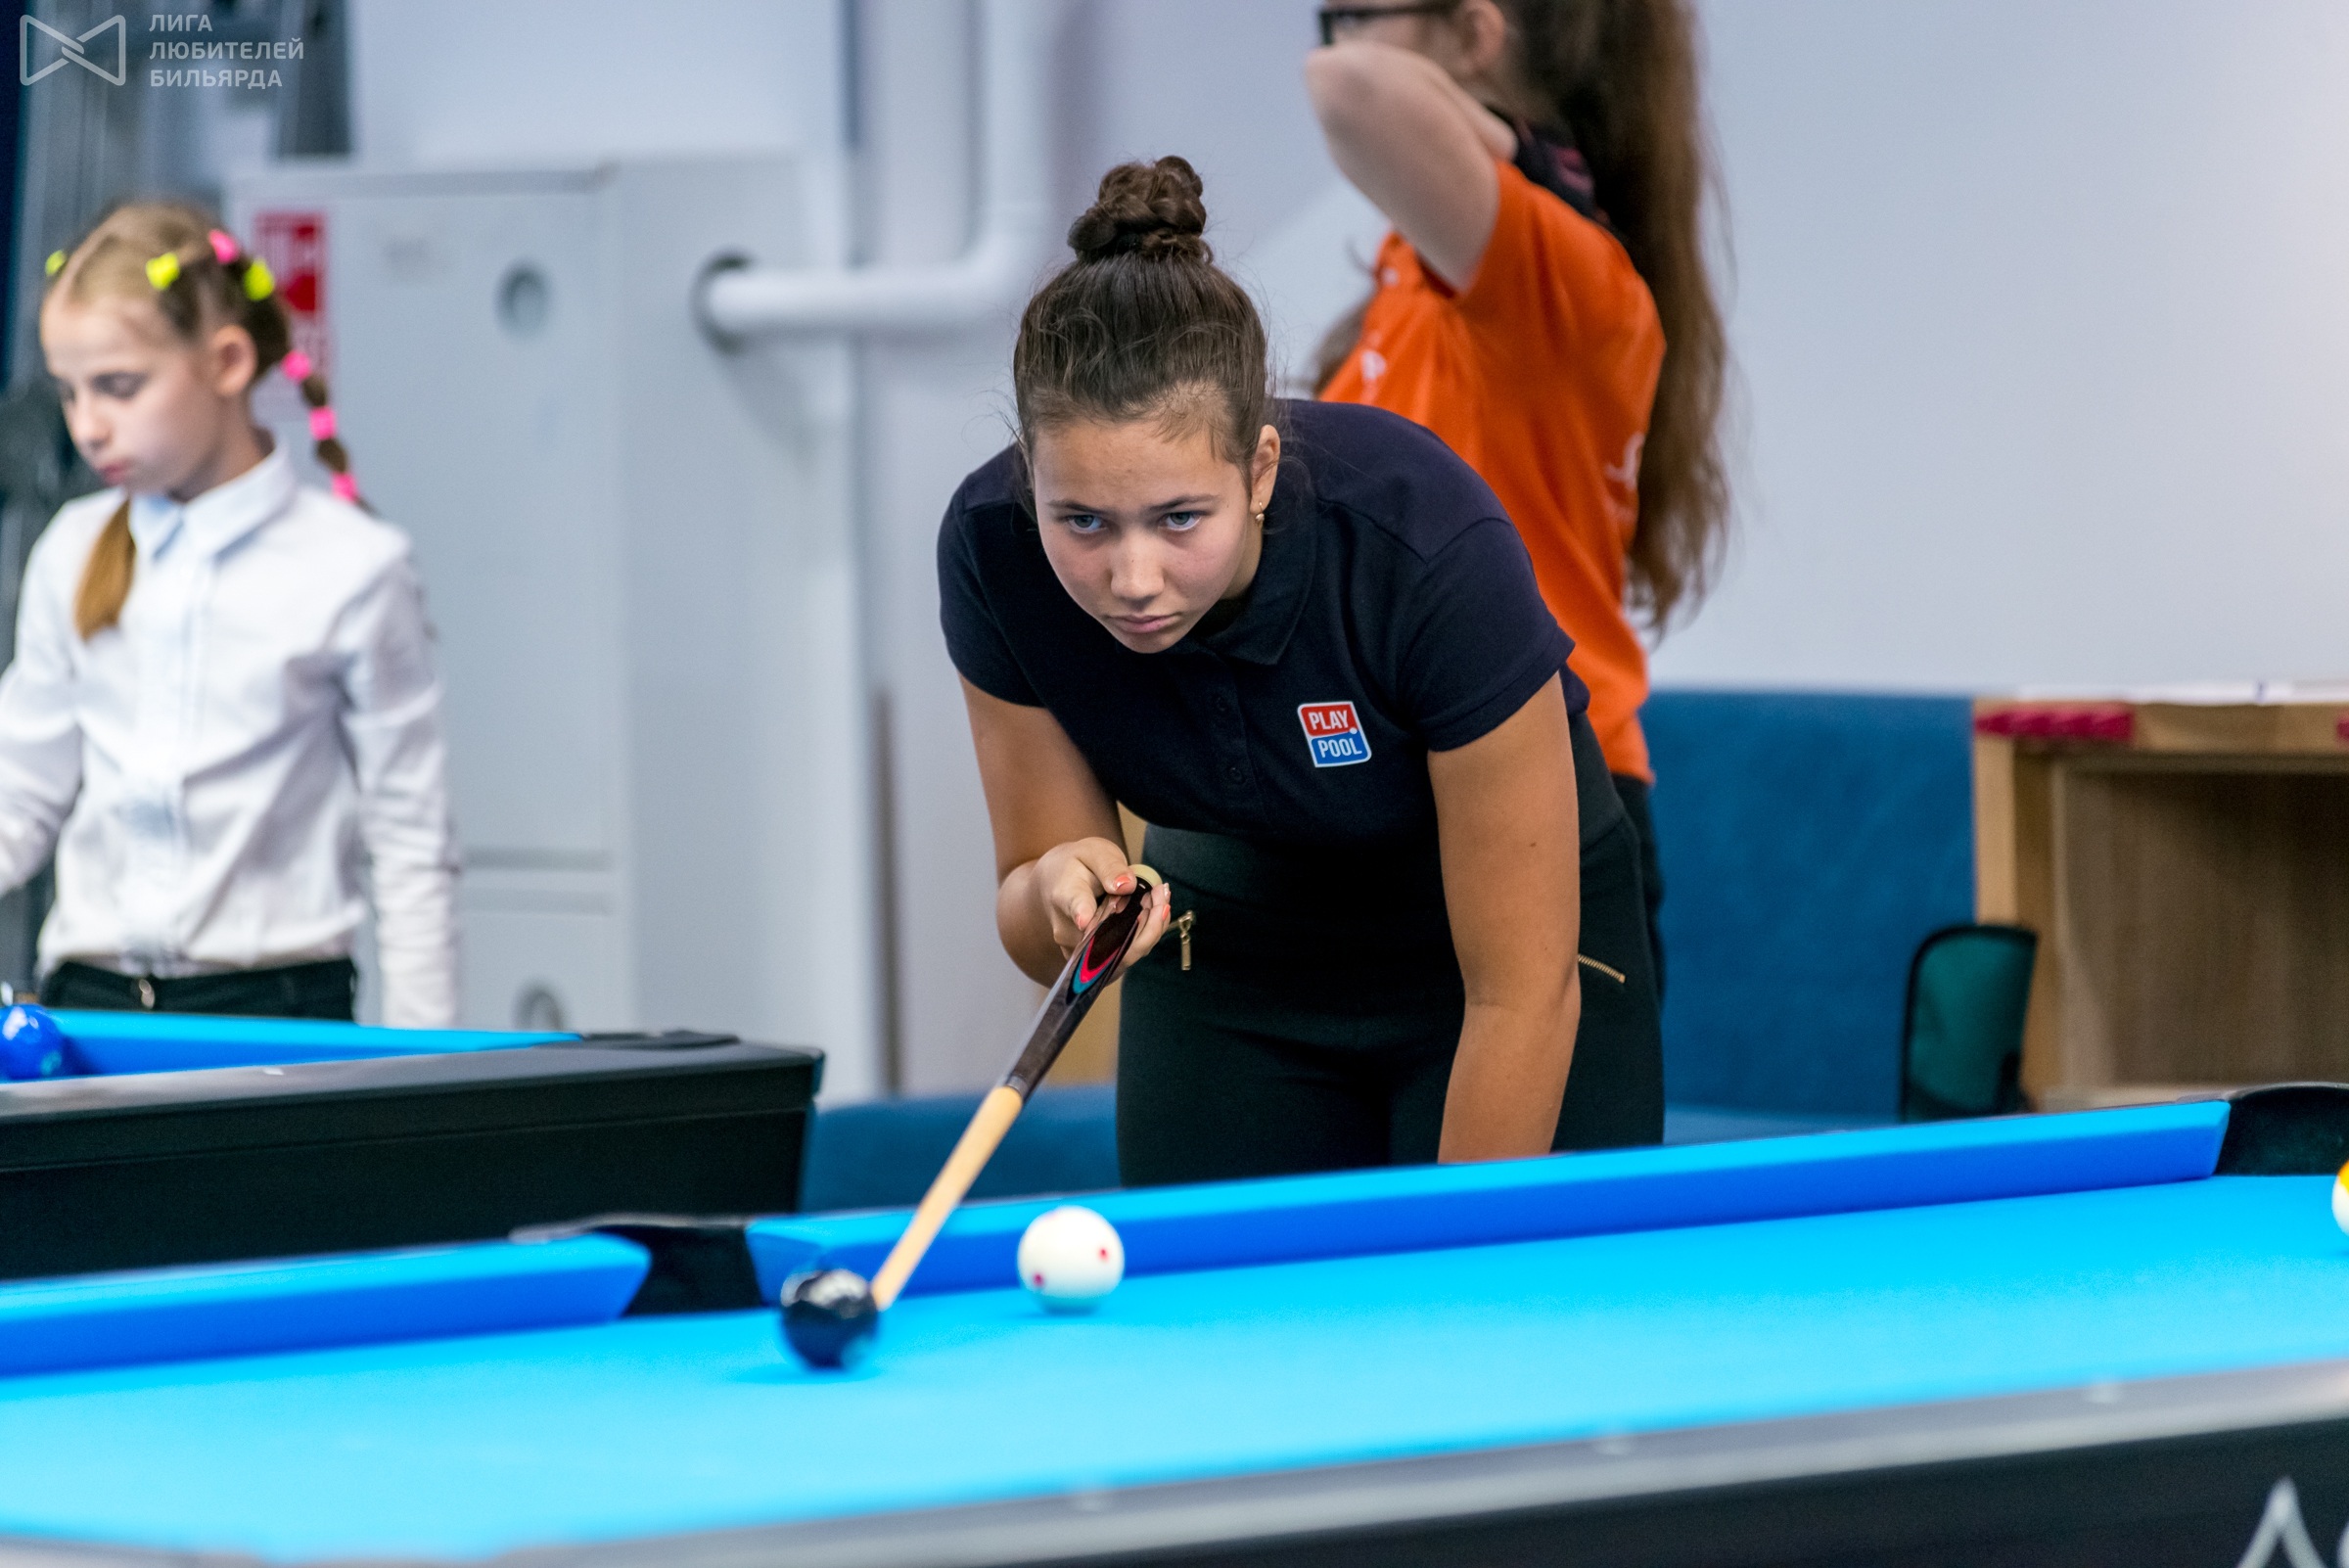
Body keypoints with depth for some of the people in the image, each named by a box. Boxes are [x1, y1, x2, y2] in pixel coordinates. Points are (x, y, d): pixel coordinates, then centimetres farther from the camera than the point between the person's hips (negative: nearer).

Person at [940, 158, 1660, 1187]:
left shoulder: (1429, 547, -35)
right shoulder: (993, 549, -24)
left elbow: (1521, 993, -28)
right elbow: (1036, 939, -12)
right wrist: (1063, 892, -35)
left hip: (1501, 928, -3)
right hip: (1235, 949, 3)